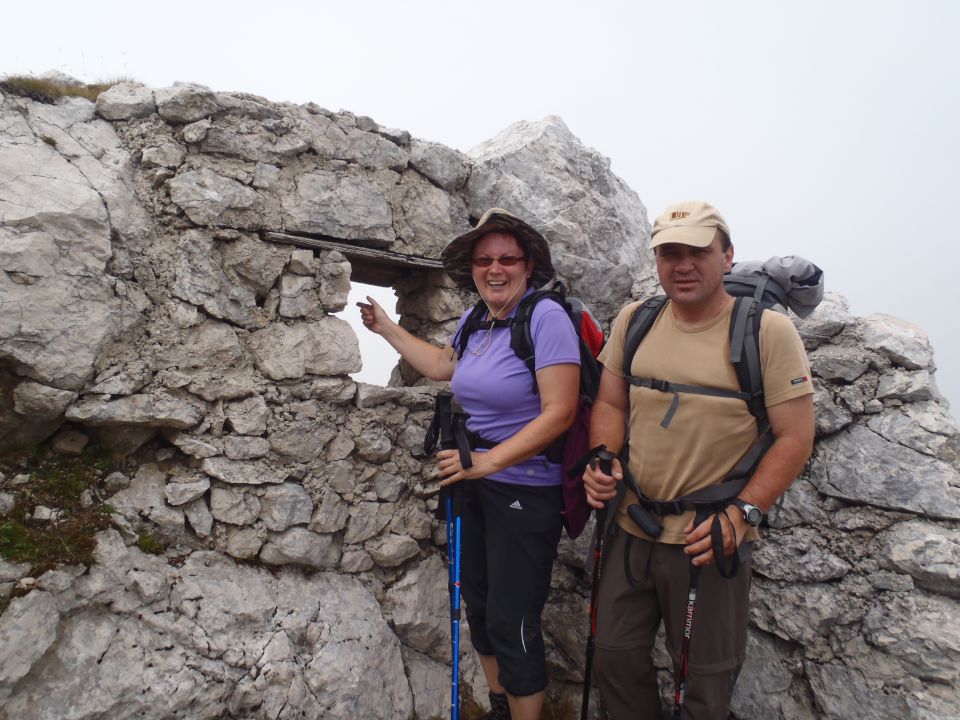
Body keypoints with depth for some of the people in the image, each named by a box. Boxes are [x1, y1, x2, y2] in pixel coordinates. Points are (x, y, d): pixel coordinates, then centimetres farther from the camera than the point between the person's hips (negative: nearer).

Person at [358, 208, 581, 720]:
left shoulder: (546, 317, -18)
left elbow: (558, 413, -22)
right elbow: (442, 366, 25)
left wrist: (489, 460, -25)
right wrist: (387, 328, 28)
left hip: (526, 490, -8)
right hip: (475, 481, 8)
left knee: (511, 623, 0)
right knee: (478, 606, 19)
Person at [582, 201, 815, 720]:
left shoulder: (768, 331, -11)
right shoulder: (634, 320, 2)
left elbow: (795, 437, -10)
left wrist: (741, 513, -20)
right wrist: (601, 459, -8)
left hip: (710, 540, -4)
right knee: (614, 657, 20)